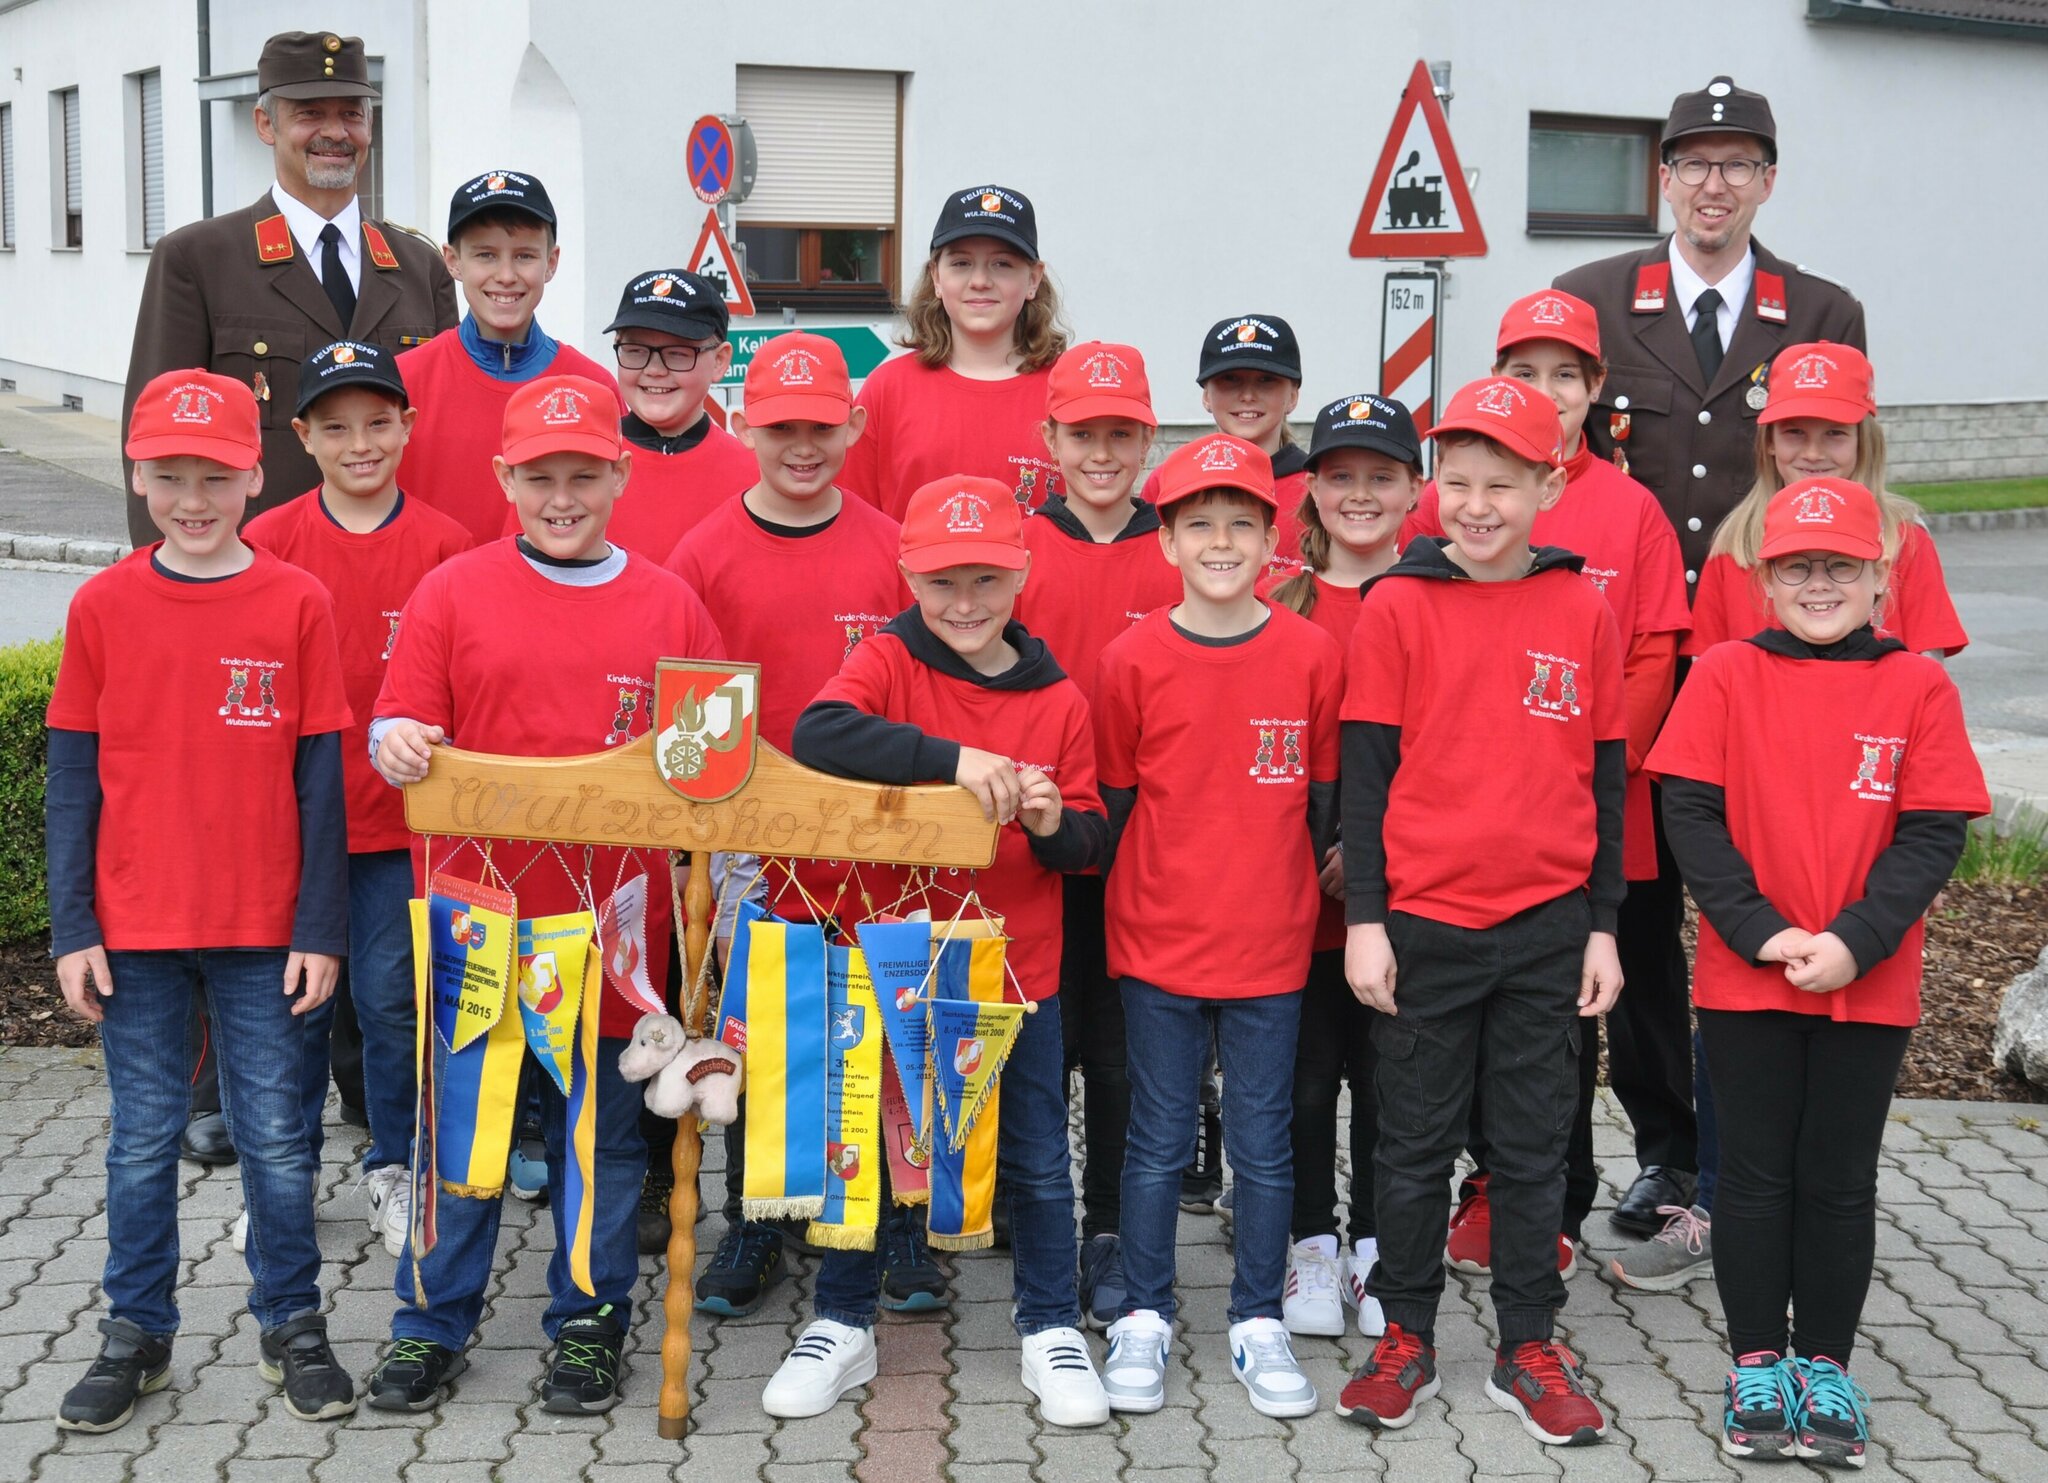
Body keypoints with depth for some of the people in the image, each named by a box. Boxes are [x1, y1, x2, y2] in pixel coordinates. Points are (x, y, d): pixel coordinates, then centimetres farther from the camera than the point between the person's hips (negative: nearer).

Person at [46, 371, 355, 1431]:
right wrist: (72, 930, -2)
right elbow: (72, 781, 2)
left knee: (274, 1136, 7)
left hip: (262, 929, -1)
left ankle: (291, 1326, 22)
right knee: (142, 1139, 10)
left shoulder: (297, 604, -3)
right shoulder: (102, 607, 0)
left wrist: (320, 929, -4)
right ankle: (136, 1334, 24)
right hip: (134, 928, 1)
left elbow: (319, 780, -2)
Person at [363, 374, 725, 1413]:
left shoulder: (668, 604, 5)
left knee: (603, 1132, 11)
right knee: (462, 1125, 9)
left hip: (613, 921, 1)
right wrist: (396, 744, -21)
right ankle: (432, 1321, 24)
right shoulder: (451, 593, 2)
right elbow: (401, 728, 0)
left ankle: (588, 1322, 26)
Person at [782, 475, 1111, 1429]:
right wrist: (953, 759, -35)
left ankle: (1051, 1330, 27)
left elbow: (1090, 848, 5)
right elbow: (817, 734, -27)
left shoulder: (1058, 699, 1)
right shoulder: (888, 661, -5)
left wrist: (1053, 823, -18)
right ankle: (843, 1326, 27)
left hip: (1016, 967, 1)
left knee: (1036, 1160, 10)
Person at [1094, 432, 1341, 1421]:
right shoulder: (1131, 661, -4)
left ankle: (1258, 1325, 21)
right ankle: (1143, 1320, 21)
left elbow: (1323, 799, 6)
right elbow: (1113, 803, 5)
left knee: (1263, 1143, 9)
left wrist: (1282, 889, 7)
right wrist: (1141, 902, 6)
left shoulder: (1312, 655, -3)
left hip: (1271, 943, 1)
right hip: (1158, 941, -1)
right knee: (1158, 1141, 8)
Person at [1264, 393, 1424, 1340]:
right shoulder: (1277, 602, 4)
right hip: (1293, 885, 1)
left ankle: (1377, 1251, 22)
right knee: (1305, 1075, 7)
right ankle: (1312, 1248, 21)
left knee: (1388, 1073, 7)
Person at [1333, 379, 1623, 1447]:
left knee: (1534, 1146, 10)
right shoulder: (1395, 607, -3)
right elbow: (1364, 770, -2)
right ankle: (1406, 1337, 22)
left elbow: (1606, 776, 7)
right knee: (1416, 1144, 9)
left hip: (1548, 927, 2)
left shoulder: (1582, 611, 2)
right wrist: (1363, 920, -6)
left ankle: (1528, 1348, 21)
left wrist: (1603, 923, 5)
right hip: (1422, 922, -1)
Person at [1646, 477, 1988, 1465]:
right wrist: (1760, 929, -15)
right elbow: (1690, 814, -5)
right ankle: (1756, 1364, 21)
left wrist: (1854, 943, -16)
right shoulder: (1725, 675, -2)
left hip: (1869, 985, 1)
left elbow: (1934, 835, -5)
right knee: (1757, 1172, 9)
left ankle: (1825, 1364, 23)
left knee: (1840, 1179, 10)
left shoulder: (1918, 687, -1)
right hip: (1746, 977, 0)